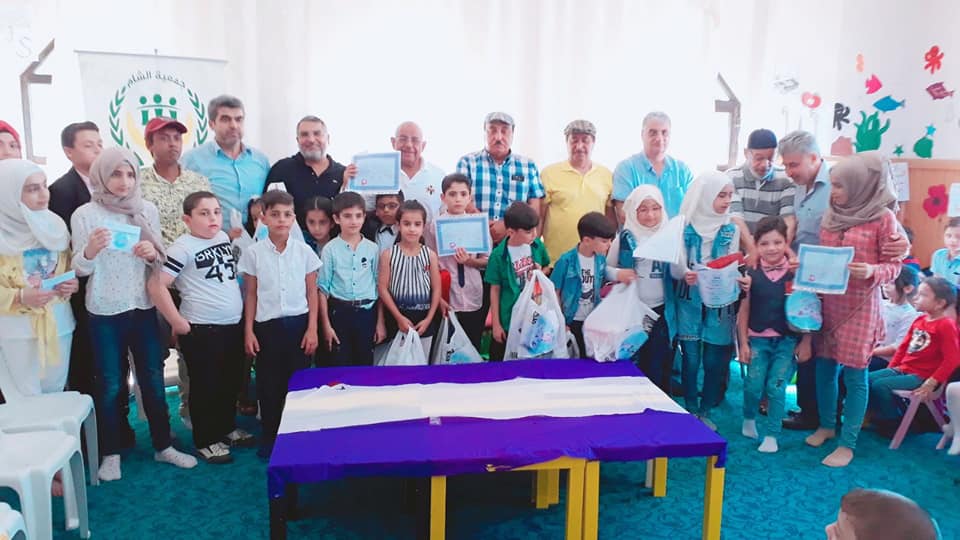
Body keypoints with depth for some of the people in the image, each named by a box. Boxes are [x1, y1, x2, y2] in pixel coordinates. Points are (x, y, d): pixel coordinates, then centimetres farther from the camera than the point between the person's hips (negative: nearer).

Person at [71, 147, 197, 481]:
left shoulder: (147, 210, 1)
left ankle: (163, 445, 25)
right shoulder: (85, 214, -7)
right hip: (105, 312, -2)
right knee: (110, 385, 7)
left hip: (144, 308, 3)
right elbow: (80, 269, -6)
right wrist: (90, 250, -27)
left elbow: (161, 261, 6)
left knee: (153, 380, 11)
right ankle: (111, 453, 23)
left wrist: (152, 254, -16)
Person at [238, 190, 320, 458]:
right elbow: (251, 295, 4)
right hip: (267, 325, 0)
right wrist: (248, 331, 1)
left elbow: (312, 293, 3)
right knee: (268, 382, 7)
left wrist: (312, 329, -2)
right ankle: (270, 436, 22)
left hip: (298, 323, 0)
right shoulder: (253, 253, -1)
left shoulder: (304, 251, -1)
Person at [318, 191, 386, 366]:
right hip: (339, 311, -1)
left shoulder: (372, 249, 2)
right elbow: (323, 288, -2)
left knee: (365, 363, 11)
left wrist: (380, 322, 4)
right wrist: (326, 325, -4)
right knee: (340, 365, 7)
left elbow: (379, 286, 5)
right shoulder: (330, 249, -4)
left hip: (367, 311, 2)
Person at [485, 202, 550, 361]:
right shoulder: (498, 256, -17)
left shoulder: (537, 245, -7)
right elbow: (495, 290, -9)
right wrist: (496, 323, -6)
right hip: (509, 319, -3)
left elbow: (546, 269, 12)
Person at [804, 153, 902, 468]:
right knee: (825, 366, 13)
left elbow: (895, 266, -8)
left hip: (860, 305, -5)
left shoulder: (883, 218, -9)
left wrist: (872, 272, -27)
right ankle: (826, 425, 31)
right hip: (827, 301, 5)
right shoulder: (831, 215, 6)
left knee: (854, 374, 0)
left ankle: (847, 444, 10)